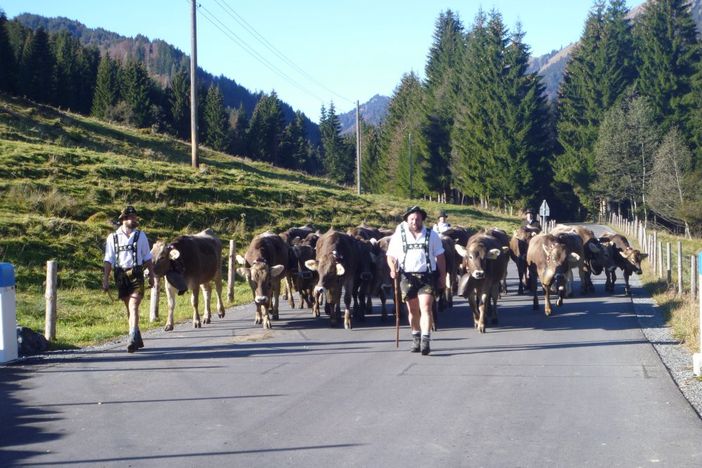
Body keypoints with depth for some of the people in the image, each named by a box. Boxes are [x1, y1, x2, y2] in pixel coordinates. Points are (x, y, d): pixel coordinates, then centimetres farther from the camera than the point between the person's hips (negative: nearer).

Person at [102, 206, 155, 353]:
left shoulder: (140, 235, 7)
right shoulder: (113, 237, 4)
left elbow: (147, 258, 13)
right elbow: (109, 260, 3)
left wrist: (151, 276, 12)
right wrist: (105, 279, -4)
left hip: (136, 275, -2)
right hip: (121, 276, 2)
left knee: (133, 307, -15)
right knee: (129, 309, 10)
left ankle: (133, 339, -21)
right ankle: (137, 340, 22)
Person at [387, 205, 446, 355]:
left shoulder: (432, 236, 5)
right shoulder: (398, 236, 5)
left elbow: (440, 257, 10)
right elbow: (391, 257, 8)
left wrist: (442, 276, 6)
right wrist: (393, 269, -12)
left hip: (427, 277, -1)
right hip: (407, 276, 2)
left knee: (425, 307, -14)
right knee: (413, 310, 10)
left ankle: (425, 340, -18)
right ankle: (416, 339, 26)